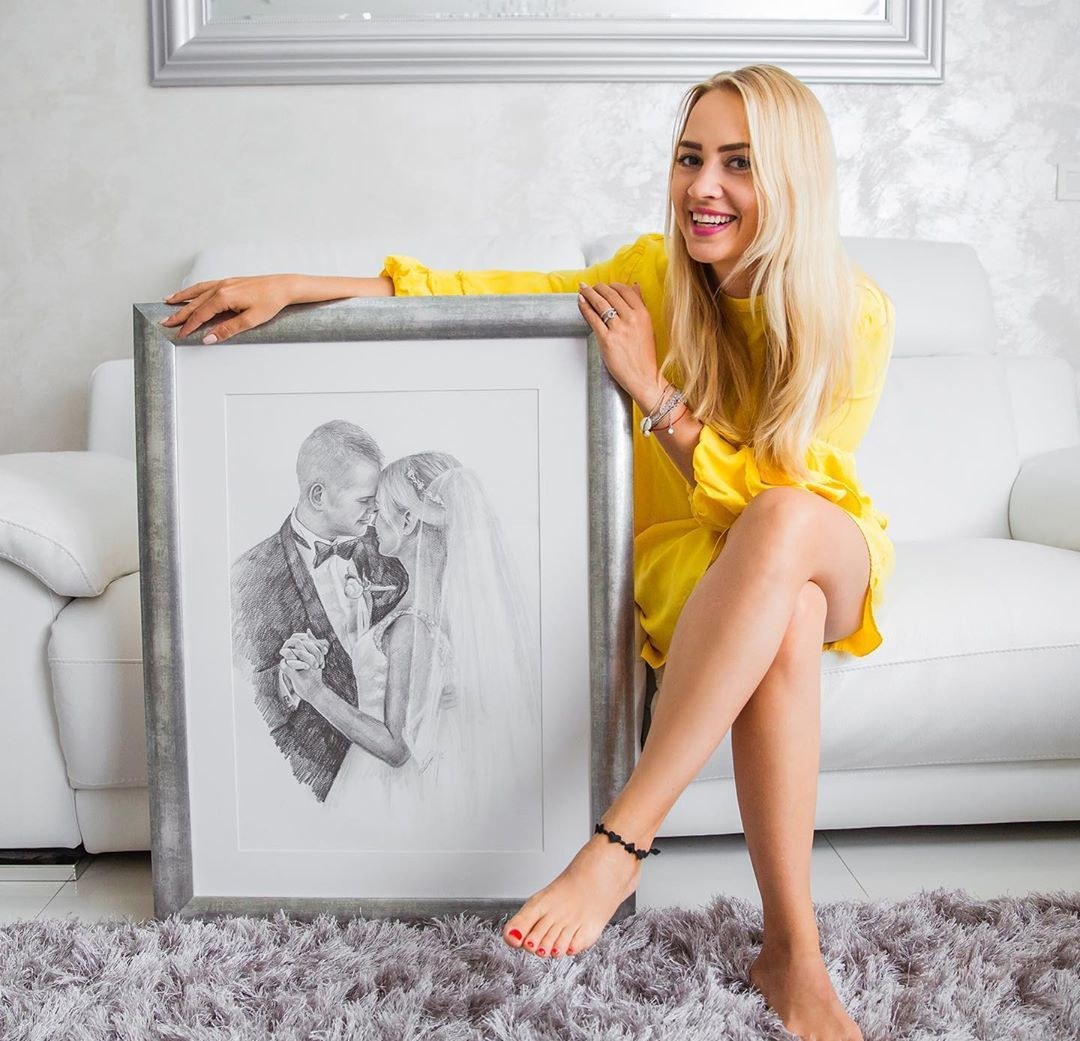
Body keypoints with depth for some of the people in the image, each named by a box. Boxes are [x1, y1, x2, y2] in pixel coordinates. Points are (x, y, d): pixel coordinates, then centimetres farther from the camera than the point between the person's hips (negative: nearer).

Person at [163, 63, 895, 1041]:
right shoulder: (656, 275, -9)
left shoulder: (854, 314, -14)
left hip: (827, 558, 0)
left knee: (780, 522, -39)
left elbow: (778, 503, -20)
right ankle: (793, 952, -30)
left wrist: (651, 390, -28)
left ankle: (621, 839, -40)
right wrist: (293, 286, -17)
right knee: (783, 624, -37)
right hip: (689, 559, 1)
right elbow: (495, 296, -10)